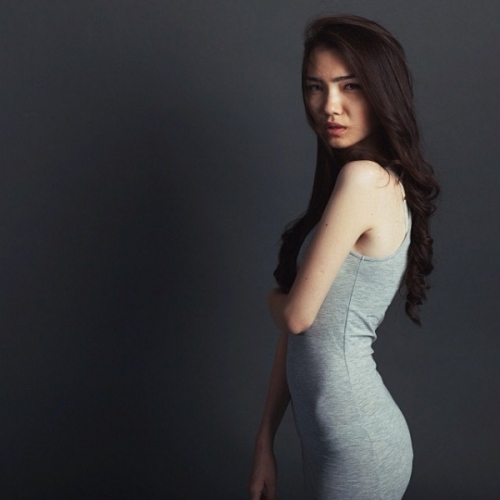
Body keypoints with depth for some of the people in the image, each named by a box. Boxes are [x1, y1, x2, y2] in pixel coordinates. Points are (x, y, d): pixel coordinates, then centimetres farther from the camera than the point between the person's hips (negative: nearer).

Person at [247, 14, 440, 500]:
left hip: (355, 442, -8)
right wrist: (265, 441, 9)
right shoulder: (336, 184, 8)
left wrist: (274, 297, 7)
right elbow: (298, 333, 8)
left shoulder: (365, 179, -18)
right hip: (326, 433, 8)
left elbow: (296, 314, -16)